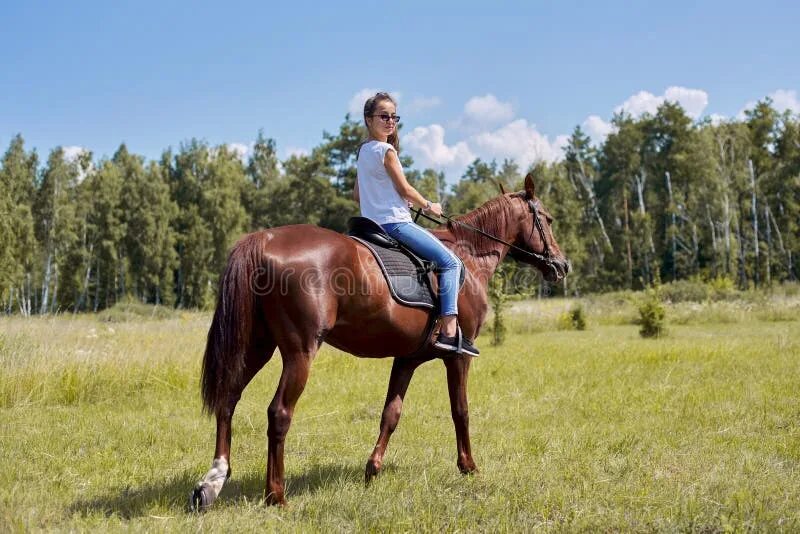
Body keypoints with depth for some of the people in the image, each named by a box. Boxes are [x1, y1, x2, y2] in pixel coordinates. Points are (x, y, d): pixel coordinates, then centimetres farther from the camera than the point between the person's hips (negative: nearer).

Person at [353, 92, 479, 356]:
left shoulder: (363, 151, 16)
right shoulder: (386, 149, -12)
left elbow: (357, 194, 22)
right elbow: (405, 189, -10)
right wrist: (429, 206, 5)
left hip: (373, 222, 10)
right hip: (395, 222, -10)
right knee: (450, 262, -12)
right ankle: (449, 332, -20)